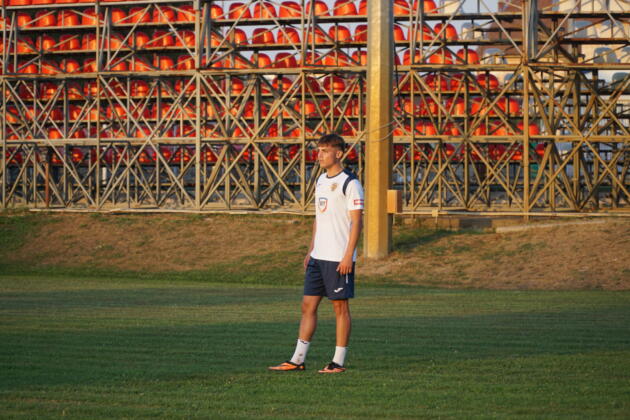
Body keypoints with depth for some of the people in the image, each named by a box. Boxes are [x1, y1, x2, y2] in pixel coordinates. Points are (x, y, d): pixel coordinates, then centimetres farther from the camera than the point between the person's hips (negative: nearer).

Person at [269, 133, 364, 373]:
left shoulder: (349, 183, -10)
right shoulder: (321, 180, 15)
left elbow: (357, 221, -13)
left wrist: (348, 255, -18)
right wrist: (311, 250, 18)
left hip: (339, 258, -8)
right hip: (318, 256, 8)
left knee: (340, 307, -1)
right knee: (308, 305, 6)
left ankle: (338, 362, 5)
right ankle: (297, 360, 8)